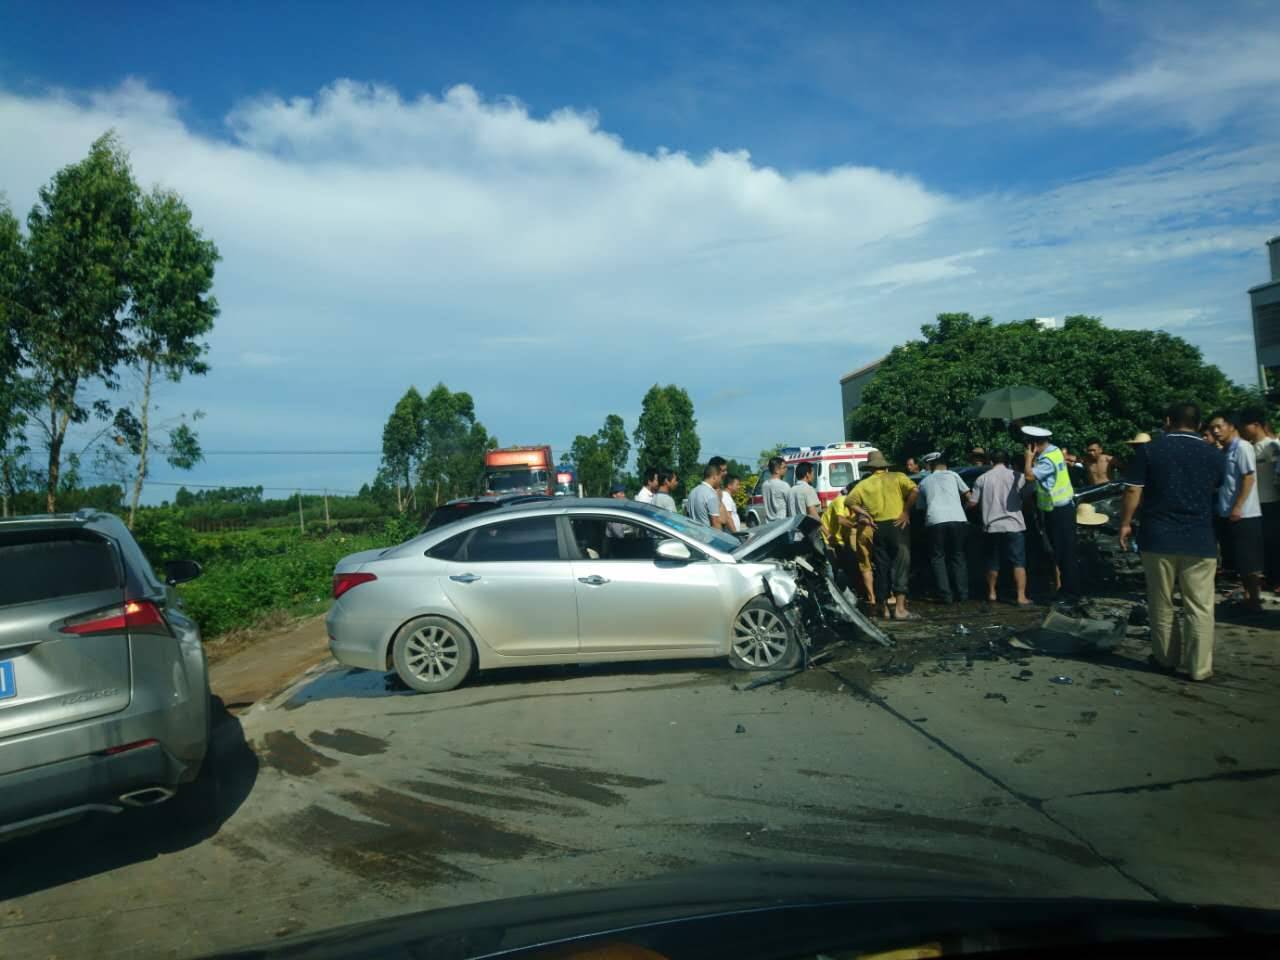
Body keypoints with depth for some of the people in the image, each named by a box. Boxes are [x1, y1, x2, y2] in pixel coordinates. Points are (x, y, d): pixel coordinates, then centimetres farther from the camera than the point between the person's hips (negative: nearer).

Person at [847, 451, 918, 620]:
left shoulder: (864, 484, 9)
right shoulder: (897, 477, 3)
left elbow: (850, 501, -1)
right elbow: (914, 490, -12)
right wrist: (906, 511, -5)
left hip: (877, 528, 3)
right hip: (896, 525, -3)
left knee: (881, 568, 9)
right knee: (900, 565, -3)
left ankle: (884, 608, 13)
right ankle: (900, 608, -12)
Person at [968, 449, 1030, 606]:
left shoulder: (982, 479, 3)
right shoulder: (1015, 476, -3)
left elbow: (972, 502, 5)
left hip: (991, 527, 2)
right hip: (1013, 525, -2)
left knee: (993, 563, 15)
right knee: (1018, 562, -1)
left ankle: (991, 593, 24)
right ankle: (1021, 597, -8)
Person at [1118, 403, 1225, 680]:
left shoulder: (1149, 449, -2)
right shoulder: (1214, 454, 5)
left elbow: (1133, 491, -5)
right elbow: (1217, 492, 19)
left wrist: (1125, 523, 4)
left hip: (1158, 538, -1)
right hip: (1200, 540, 1)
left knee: (1161, 604, 11)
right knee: (1199, 607, 5)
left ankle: (1166, 658, 21)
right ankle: (1199, 667, 8)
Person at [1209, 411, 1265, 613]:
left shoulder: (1242, 447, -10)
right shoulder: (1225, 451, 14)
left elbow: (1249, 478, -17)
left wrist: (1238, 507, -20)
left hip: (1244, 514, -8)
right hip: (1227, 514, 8)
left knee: (1250, 561, -2)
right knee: (1239, 562, 13)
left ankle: (1255, 600, 5)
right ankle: (1248, 597, 21)